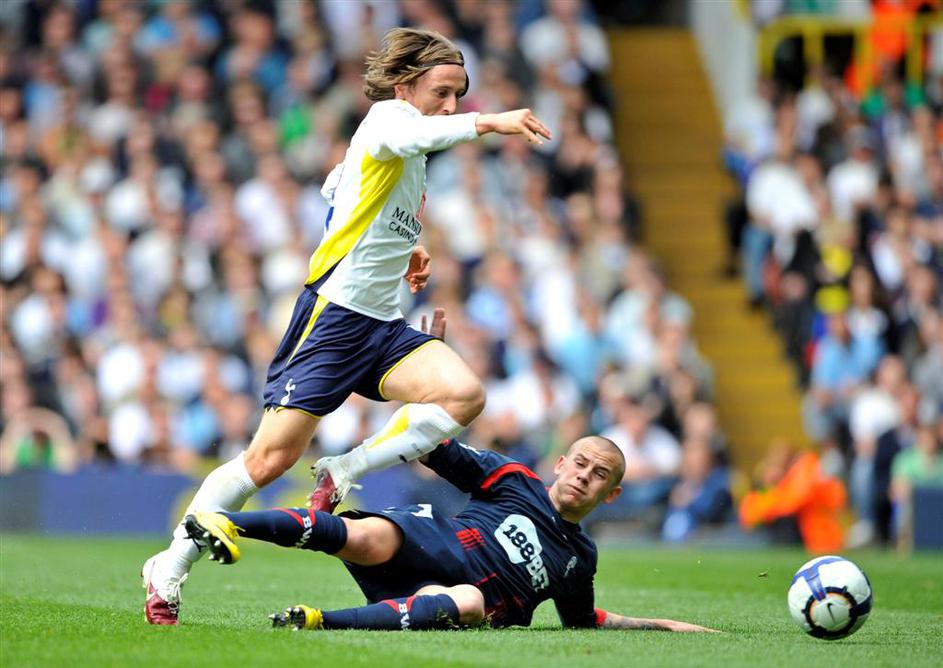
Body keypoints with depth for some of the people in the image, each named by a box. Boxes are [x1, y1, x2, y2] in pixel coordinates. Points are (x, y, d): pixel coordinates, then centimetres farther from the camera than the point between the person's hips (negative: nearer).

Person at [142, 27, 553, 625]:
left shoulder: (411, 162, 17)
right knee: (272, 456, -9)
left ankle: (343, 476, -7)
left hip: (383, 325, 8)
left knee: (464, 395, -18)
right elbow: (401, 137, -37)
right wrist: (486, 122, -50)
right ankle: (172, 566, 5)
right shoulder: (387, 115, -10)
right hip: (333, 312, -8)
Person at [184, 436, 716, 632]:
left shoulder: (581, 557, 25)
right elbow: (433, 446, 13)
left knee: (469, 602, -41)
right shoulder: (512, 479, 16)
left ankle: (322, 621, -55)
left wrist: (664, 625, 33)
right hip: (425, 542, -1)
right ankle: (226, 526, -52)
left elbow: (585, 619, 39)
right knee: (370, 538, -38)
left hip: (458, 595, 1)